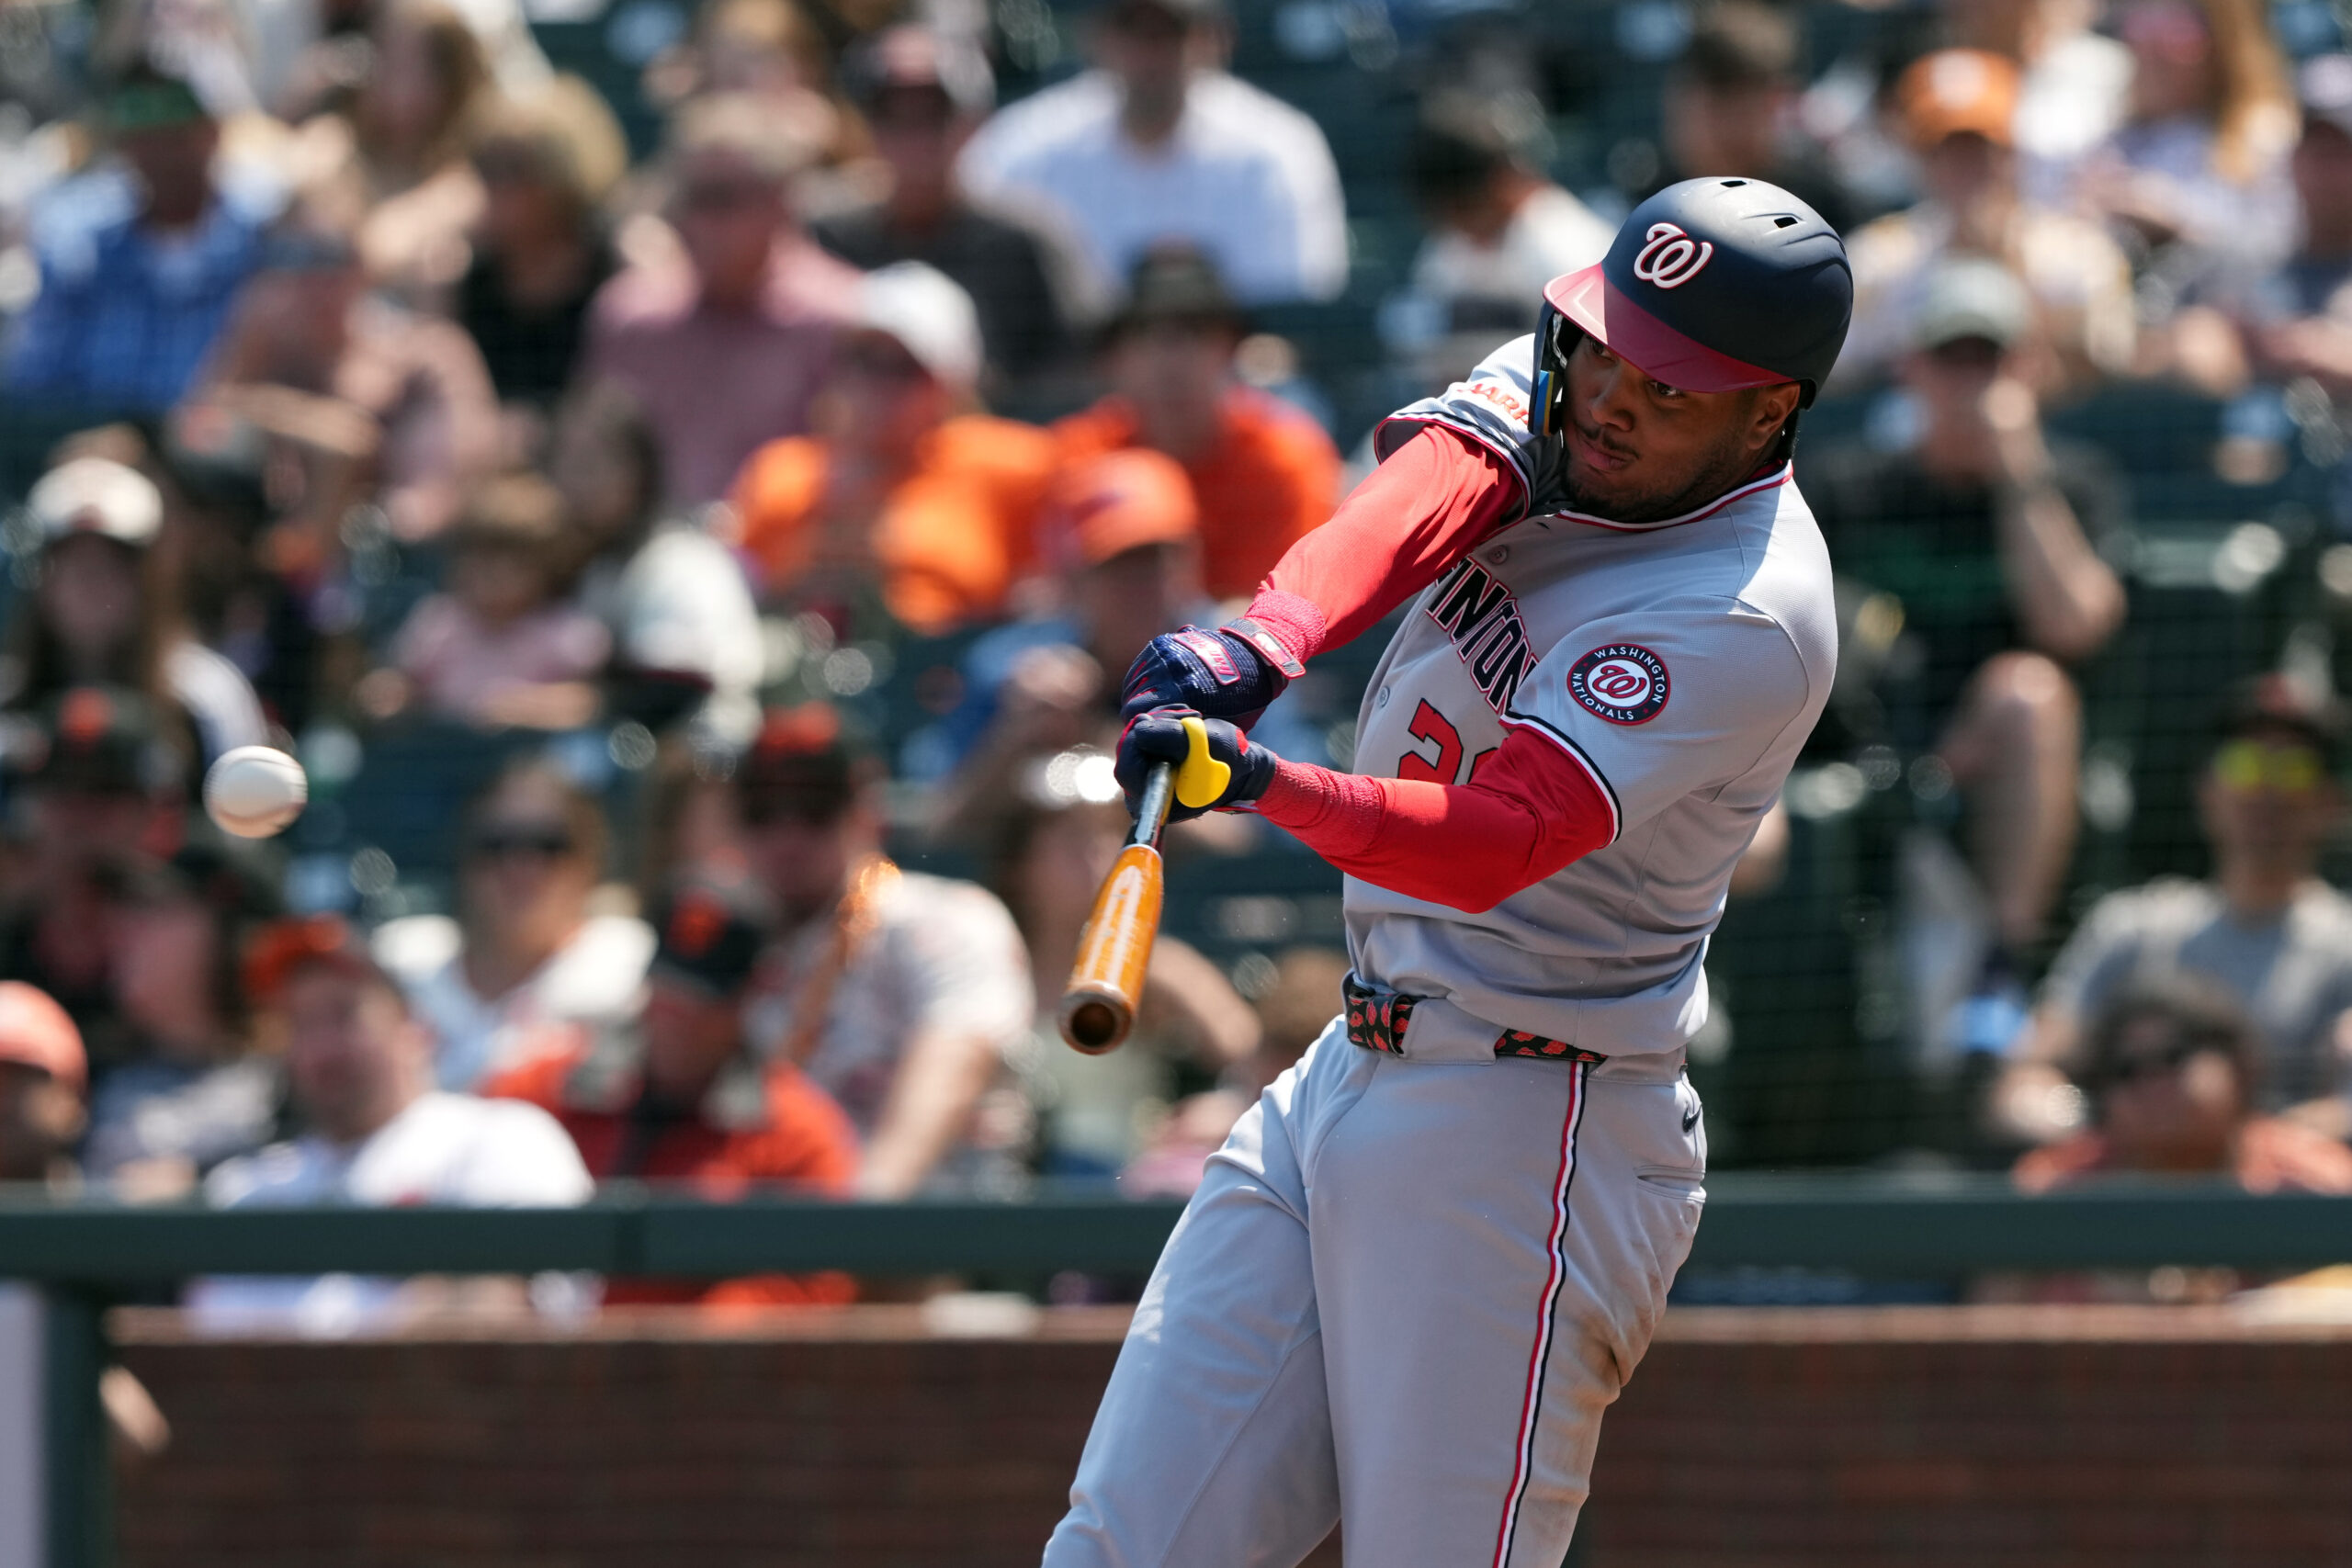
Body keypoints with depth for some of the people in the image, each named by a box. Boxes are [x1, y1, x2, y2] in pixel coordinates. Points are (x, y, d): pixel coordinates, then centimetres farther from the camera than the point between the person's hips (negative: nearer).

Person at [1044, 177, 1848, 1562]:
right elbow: (1422, 499, -16)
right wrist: (1266, 641, -36)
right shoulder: (1552, 397, 4)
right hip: (1351, 1074, 8)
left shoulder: (1748, 617, -20)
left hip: (1521, 1136, -8)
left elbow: (1502, 841, -31)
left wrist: (1263, 783, -47)